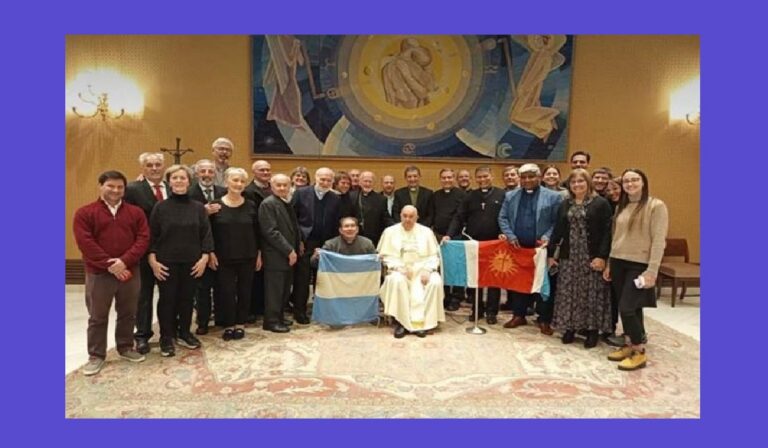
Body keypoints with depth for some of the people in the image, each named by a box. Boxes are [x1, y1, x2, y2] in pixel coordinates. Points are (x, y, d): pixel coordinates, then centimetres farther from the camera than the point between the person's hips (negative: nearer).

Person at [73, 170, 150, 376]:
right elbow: (85, 243, -11)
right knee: (97, 317, 8)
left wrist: (124, 261, -16)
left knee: (128, 314, 13)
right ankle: (96, 355, 19)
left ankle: (126, 348, 29)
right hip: (98, 274, -2)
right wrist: (109, 265, -17)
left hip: (130, 272, 3)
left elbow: (143, 239, -3)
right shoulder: (85, 213, -2)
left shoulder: (135, 212, 6)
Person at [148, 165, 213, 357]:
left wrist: (204, 257, -4)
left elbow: (206, 234, 3)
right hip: (166, 262, -1)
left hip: (191, 262, 2)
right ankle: (166, 338, 17)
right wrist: (153, 260, -7)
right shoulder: (160, 207, -1)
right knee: (167, 299, 4)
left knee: (187, 298, 10)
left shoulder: (198, 208, 3)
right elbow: (152, 236, 0)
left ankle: (184, 333, 26)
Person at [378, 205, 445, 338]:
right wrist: (400, 267, -14)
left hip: (422, 269, 1)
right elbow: (385, 255, 3)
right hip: (399, 270, -1)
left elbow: (434, 255, 6)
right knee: (397, 281, -35)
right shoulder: (390, 231, 7)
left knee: (435, 282, -29)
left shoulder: (426, 231, 10)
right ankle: (400, 321, -23)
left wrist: (427, 270, -12)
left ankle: (422, 322, -20)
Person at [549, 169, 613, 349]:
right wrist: (550, 253, 6)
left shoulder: (601, 203, -4)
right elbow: (557, 230, 11)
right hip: (569, 256, 4)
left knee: (591, 293, 0)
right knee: (568, 293, 6)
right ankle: (569, 328, 16)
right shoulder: (565, 204, 12)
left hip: (592, 257, -4)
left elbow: (607, 231, -10)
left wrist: (602, 256, -17)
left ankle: (592, 330, 11)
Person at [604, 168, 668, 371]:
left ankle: (640, 352, 7)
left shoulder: (656, 206, -8)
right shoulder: (621, 207, 11)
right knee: (631, 308, 10)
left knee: (627, 308, -9)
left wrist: (652, 271, -17)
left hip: (639, 265, -5)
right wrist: (609, 264, 12)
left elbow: (659, 240, -12)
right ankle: (629, 345, 23)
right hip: (618, 263, 5)